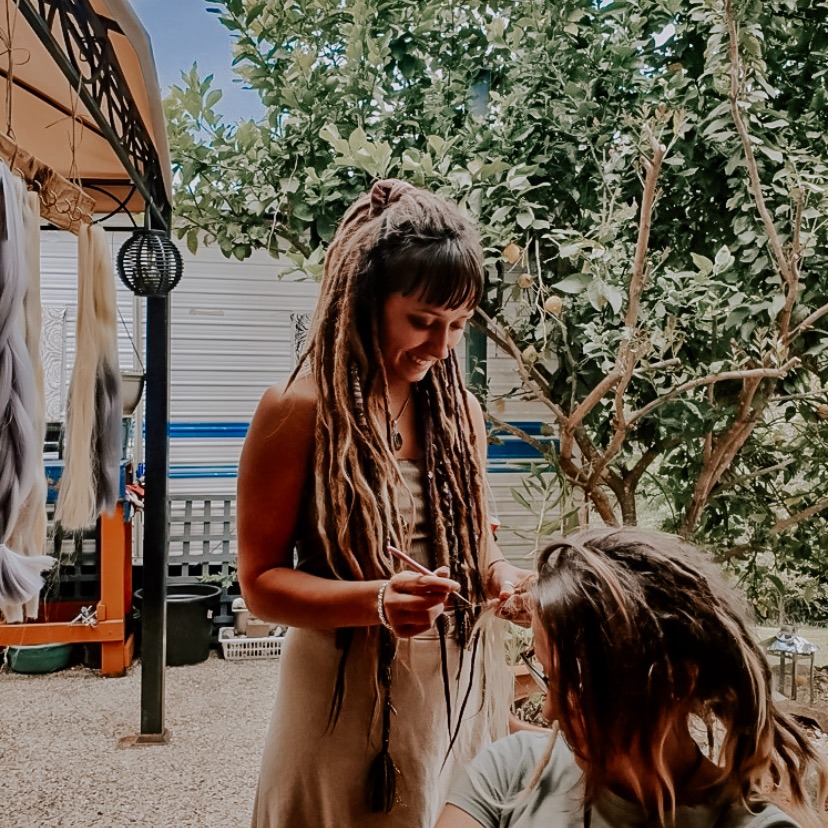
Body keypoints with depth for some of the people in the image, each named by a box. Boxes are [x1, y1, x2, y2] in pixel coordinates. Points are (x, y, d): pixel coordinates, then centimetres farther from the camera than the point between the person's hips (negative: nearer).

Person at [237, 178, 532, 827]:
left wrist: (505, 577, -9)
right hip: (351, 699, -5)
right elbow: (262, 582, -12)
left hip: (465, 686, 5)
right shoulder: (299, 410, -13)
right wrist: (378, 600, -28)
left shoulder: (460, 410, 3)